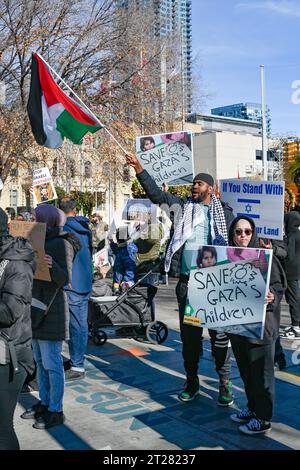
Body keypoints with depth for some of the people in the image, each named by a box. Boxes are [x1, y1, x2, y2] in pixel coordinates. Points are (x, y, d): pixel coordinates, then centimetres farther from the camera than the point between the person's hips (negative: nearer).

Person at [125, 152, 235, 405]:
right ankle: (192, 380, 24)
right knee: (189, 333, 9)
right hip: (187, 281, 2)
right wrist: (139, 168, -1)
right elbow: (156, 194, 5)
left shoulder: (223, 211, 7)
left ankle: (224, 382, 18)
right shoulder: (184, 206, 11)